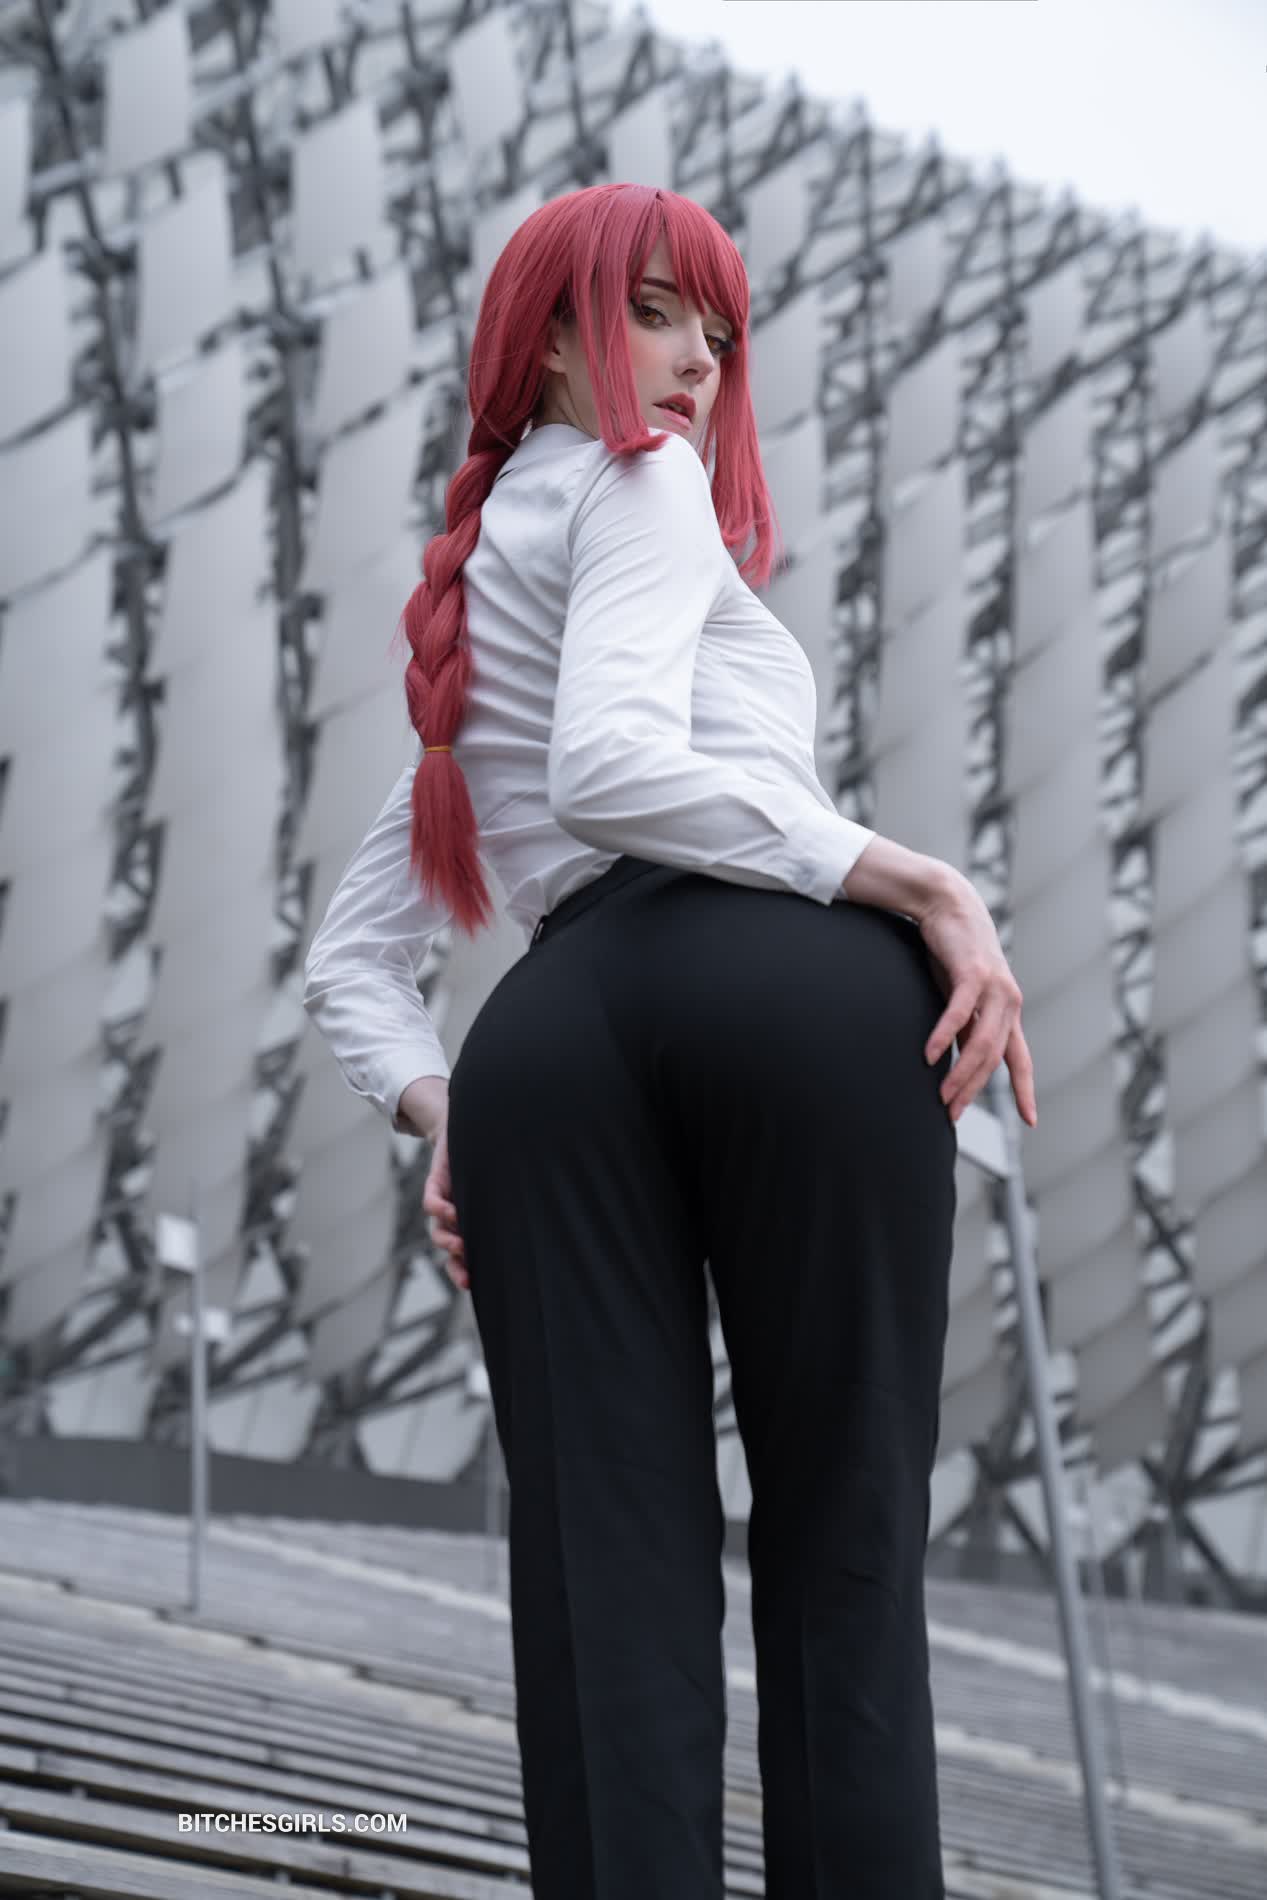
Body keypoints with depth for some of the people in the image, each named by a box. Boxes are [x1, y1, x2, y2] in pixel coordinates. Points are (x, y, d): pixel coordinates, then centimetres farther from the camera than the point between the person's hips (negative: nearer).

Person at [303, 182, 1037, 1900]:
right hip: (790, 985, -6)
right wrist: (923, 885, -10)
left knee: (607, 1572, -5)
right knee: (844, 1535, -4)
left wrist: (436, 1118, 13)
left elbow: (349, 959, 30)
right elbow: (614, 764, -9)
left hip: (548, 1035, 6)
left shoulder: (459, 622, 36)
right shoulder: (634, 485, 13)